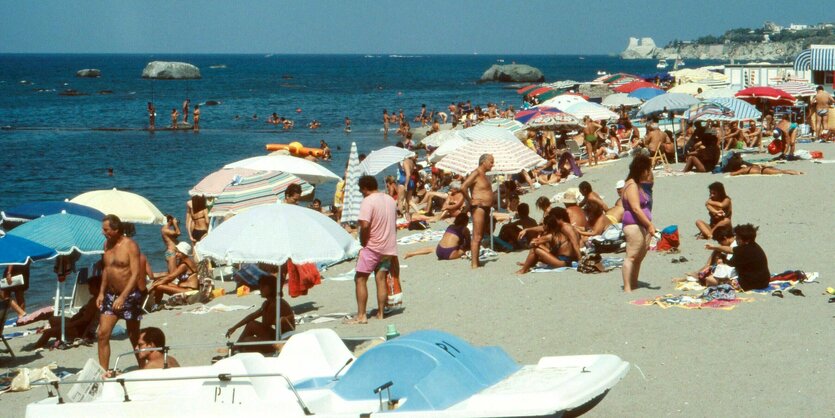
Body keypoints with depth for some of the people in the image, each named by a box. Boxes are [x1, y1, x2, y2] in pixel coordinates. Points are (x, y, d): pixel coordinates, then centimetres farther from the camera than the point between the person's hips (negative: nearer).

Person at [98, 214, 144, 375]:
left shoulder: (130, 245, -14)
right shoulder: (107, 244, 7)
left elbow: (136, 274, -19)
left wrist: (123, 297, -26)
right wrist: (101, 292, 9)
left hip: (129, 295, -6)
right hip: (110, 295, 6)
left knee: (134, 336, 7)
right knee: (102, 334, -6)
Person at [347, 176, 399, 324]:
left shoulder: (368, 201, -14)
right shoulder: (390, 199, 11)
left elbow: (365, 225, -25)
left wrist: (363, 242, -10)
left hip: (372, 246, -7)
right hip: (388, 247, 8)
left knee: (360, 279, -3)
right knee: (381, 279, 11)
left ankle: (361, 315, -9)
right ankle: (380, 313, 11)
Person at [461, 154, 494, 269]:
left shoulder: (483, 175, 17)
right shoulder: (476, 173, -13)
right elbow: (463, 187, -26)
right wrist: (469, 201, -17)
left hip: (486, 208, 10)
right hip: (478, 207, -10)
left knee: (480, 236, 14)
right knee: (477, 237, -11)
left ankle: (476, 261, 20)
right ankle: (474, 263, -12)